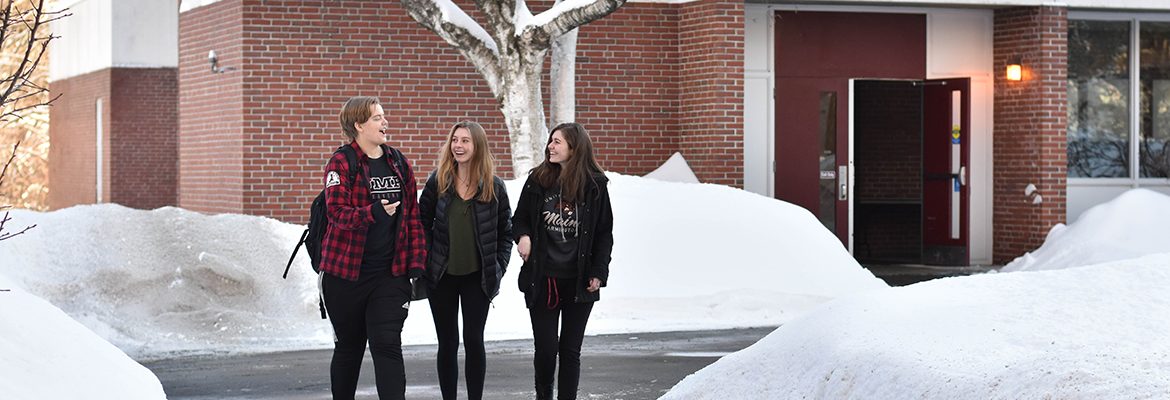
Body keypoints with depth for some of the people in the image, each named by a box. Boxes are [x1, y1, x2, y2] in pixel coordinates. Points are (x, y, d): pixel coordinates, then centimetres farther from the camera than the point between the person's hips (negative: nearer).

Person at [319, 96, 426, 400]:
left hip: (391, 273, 2)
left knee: (388, 344, -7)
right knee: (348, 347, 11)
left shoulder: (399, 163, 8)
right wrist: (373, 212, -35)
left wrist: (417, 261, 5)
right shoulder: (341, 163, -6)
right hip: (347, 271, -2)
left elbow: (412, 215, 11)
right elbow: (336, 212, -18)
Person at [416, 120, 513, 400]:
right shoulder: (438, 181, 0)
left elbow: (505, 231, 4)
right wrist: (422, 265, -5)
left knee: (474, 340, -2)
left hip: (477, 277, -1)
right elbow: (422, 225, 3)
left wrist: (498, 269, -3)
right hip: (442, 276, 1)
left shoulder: (494, 186, -1)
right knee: (447, 343, 7)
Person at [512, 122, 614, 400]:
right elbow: (519, 219, 11)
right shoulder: (538, 180, 1)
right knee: (545, 348, 0)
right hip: (542, 280, 1)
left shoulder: (595, 185, -1)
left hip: (579, 282, -1)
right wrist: (523, 236, -12)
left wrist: (599, 273, -3)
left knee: (570, 350, 5)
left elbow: (604, 232, 4)